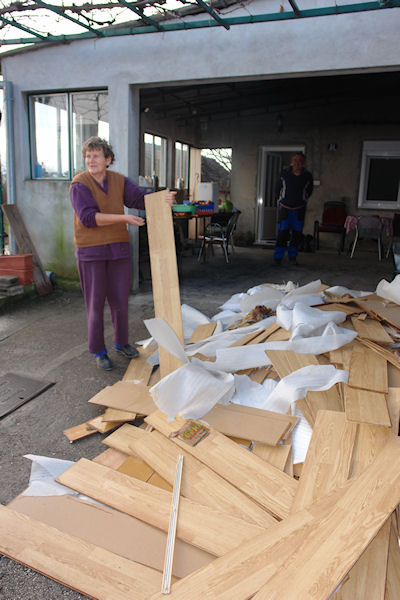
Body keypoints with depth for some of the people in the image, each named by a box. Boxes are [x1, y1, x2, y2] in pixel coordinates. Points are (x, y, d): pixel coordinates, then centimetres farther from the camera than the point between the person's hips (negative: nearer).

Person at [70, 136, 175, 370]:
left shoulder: (119, 181, 5)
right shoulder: (79, 184, -8)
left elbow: (140, 198, -7)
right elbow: (88, 217, -20)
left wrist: (163, 200, -28)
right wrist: (123, 218, -27)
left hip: (119, 248, 4)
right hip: (91, 252, -4)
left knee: (120, 299, 12)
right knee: (96, 303, 3)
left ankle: (122, 342, 31)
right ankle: (99, 351, 18)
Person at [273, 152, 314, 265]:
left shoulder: (307, 176, -4)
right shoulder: (284, 173, -6)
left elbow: (309, 190, 15)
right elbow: (278, 188, 10)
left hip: (299, 209, 2)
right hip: (284, 208, -1)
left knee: (297, 233, 4)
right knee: (282, 232, -5)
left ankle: (292, 256, 18)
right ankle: (278, 257, 5)